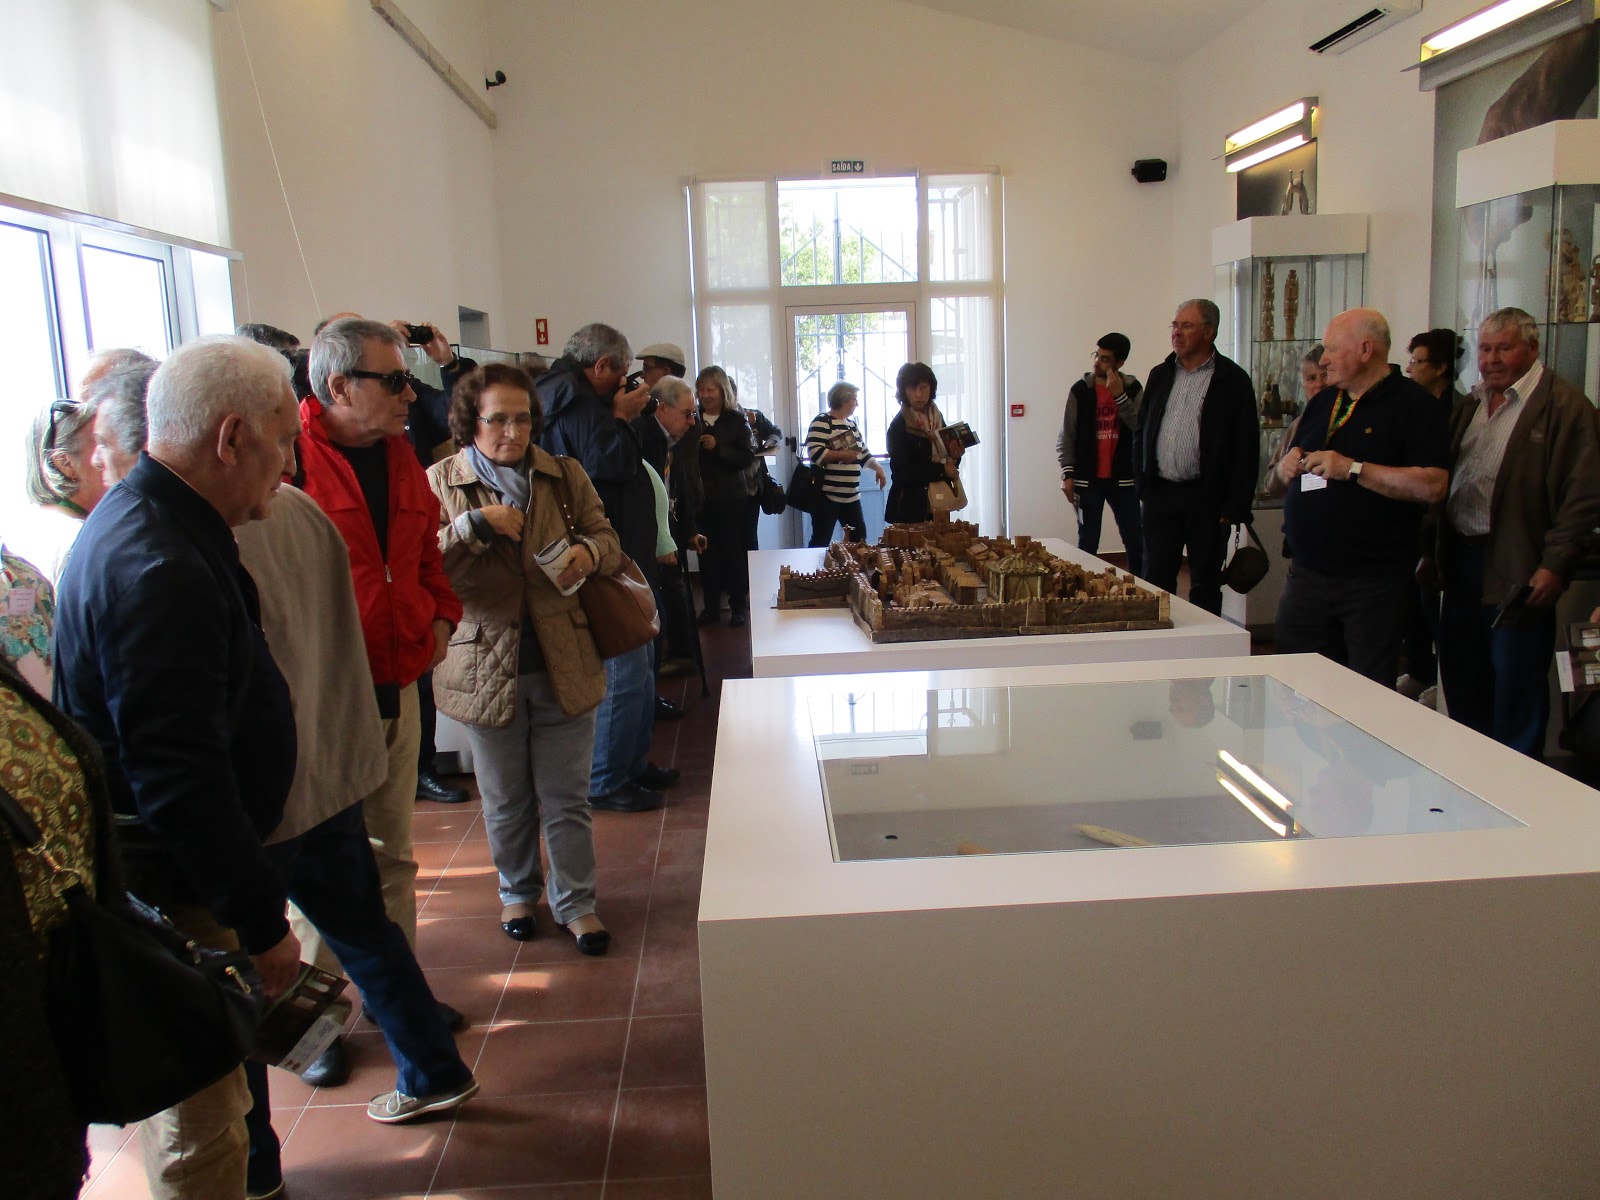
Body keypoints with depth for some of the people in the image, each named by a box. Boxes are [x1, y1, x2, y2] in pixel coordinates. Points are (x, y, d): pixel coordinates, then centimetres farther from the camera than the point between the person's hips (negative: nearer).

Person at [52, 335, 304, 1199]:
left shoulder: (139, 524, 7)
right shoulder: (159, 571, -27)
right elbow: (183, 783, -29)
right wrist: (262, 922, -20)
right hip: (170, 899, -10)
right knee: (200, 1130, 6)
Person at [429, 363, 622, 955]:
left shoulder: (565, 475, 4)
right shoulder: (441, 482, -2)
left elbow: (607, 538, 8)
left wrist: (589, 552, -14)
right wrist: (475, 523, -22)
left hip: (566, 664, 1)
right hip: (488, 668, -1)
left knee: (567, 799, 10)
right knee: (506, 802, 16)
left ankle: (575, 901, 27)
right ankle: (517, 891, 38)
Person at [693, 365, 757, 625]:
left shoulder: (736, 420, -1)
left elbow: (748, 457, -9)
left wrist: (717, 447, -18)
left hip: (732, 497, -2)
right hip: (702, 496, 2)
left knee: (734, 551, 3)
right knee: (707, 552, 5)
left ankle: (739, 606, 14)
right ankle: (711, 606, 16)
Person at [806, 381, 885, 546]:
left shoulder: (852, 424, 17)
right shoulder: (821, 422, -9)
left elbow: (863, 452, 25)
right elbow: (815, 454, -21)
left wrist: (878, 467, 9)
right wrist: (842, 454, -13)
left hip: (851, 495, 8)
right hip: (827, 495, -8)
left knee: (859, 538, 10)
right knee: (821, 541, -6)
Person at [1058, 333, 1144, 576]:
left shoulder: (1132, 389, 3)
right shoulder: (1080, 390, 0)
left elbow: (1141, 428, -10)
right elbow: (1066, 437, 1)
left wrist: (1120, 396, -16)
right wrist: (1067, 474, -6)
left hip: (1123, 479, 1)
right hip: (1088, 480, -1)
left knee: (1135, 541, 4)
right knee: (1087, 543, 4)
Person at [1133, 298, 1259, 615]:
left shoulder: (1232, 381, -3)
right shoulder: (1160, 376, 12)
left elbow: (1247, 449, -6)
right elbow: (1141, 433, 16)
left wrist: (1234, 508, -11)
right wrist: (1143, 485, 6)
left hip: (1206, 497, -4)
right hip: (1160, 494, 4)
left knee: (1205, 585, 6)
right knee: (1155, 579, 5)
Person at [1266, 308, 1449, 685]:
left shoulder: (1412, 404, -5)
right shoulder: (1321, 403, 16)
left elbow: (1433, 486, -19)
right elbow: (1276, 487, 21)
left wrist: (1353, 469, -19)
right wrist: (1284, 471, -2)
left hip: (1373, 583, -6)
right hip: (1306, 576, 6)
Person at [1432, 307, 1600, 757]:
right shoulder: (1470, 407, 15)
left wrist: (1555, 565, -19)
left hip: (1517, 571, -7)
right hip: (1460, 562, 7)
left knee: (1516, 688, 1)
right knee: (1461, 683, 15)